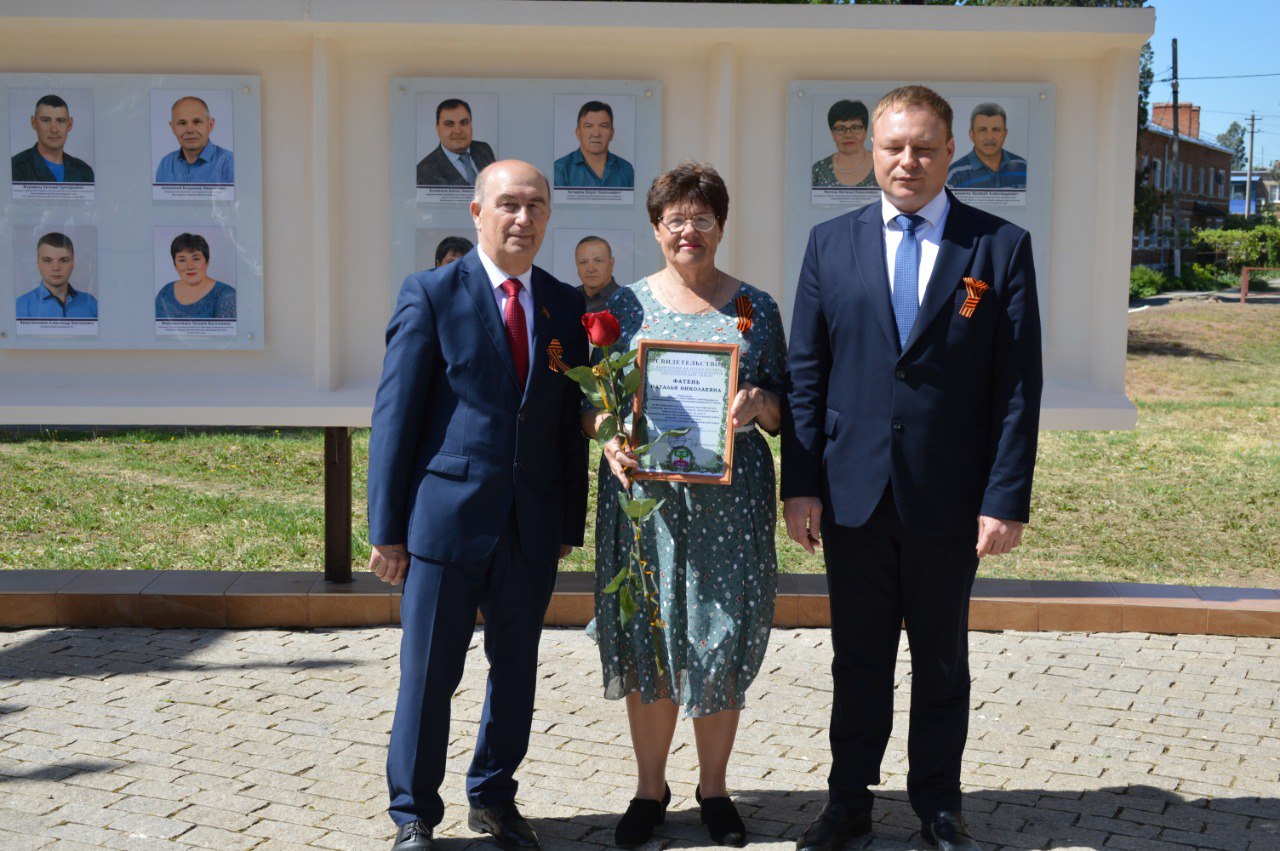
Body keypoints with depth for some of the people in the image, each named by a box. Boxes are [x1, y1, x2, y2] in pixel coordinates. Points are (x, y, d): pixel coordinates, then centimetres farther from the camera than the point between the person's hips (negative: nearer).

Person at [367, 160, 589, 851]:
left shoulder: (566, 306, 9)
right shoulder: (431, 294, -2)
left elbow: (572, 423, 10)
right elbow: (395, 414, -5)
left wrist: (572, 523, 6)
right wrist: (387, 527, -8)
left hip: (532, 528, 4)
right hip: (447, 515, -4)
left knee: (516, 669, 13)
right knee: (428, 673, 4)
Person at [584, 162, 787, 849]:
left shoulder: (756, 308, 7)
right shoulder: (625, 305, 7)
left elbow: (785, 409, 8)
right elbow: (593, 400, 7)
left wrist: (760, 402, -14)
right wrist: (611, 437, -13)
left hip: (730, 499, 0)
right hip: (643, 489, 0)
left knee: (722, 640, 4)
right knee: (646, 637, 5)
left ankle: (714, 788, 20)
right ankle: (649, 787, 20)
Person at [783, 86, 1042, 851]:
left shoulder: (1001, 246, -2)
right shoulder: (831, 243, 4)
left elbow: (1018, 384, -4)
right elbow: (807, 373, 4)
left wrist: (1007, 499, -10)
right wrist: (801, 484, -3)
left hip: (950, 497, -1)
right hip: (853, 493, 1)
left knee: (942, 661, 13)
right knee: (858, 659, 12)